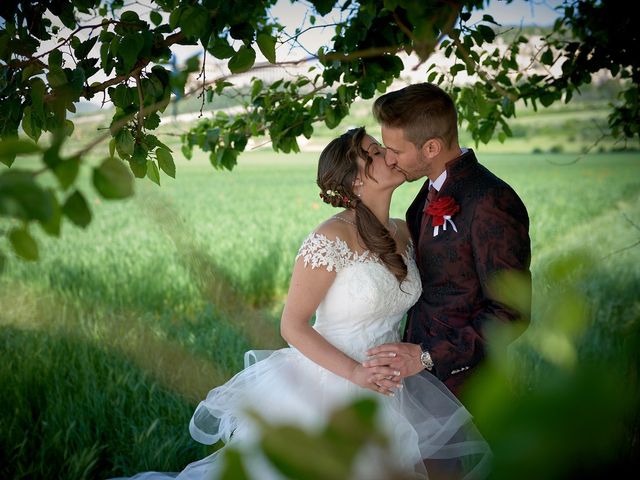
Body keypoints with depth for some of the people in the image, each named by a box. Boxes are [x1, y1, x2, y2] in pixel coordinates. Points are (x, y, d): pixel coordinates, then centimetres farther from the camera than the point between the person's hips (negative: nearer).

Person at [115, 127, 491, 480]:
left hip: (386, 388, 7)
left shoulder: (403, 232, 2)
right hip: (328, 391, -7)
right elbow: (292, 325, -16)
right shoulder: (331, 240, -20)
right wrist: (356, 372, -24)